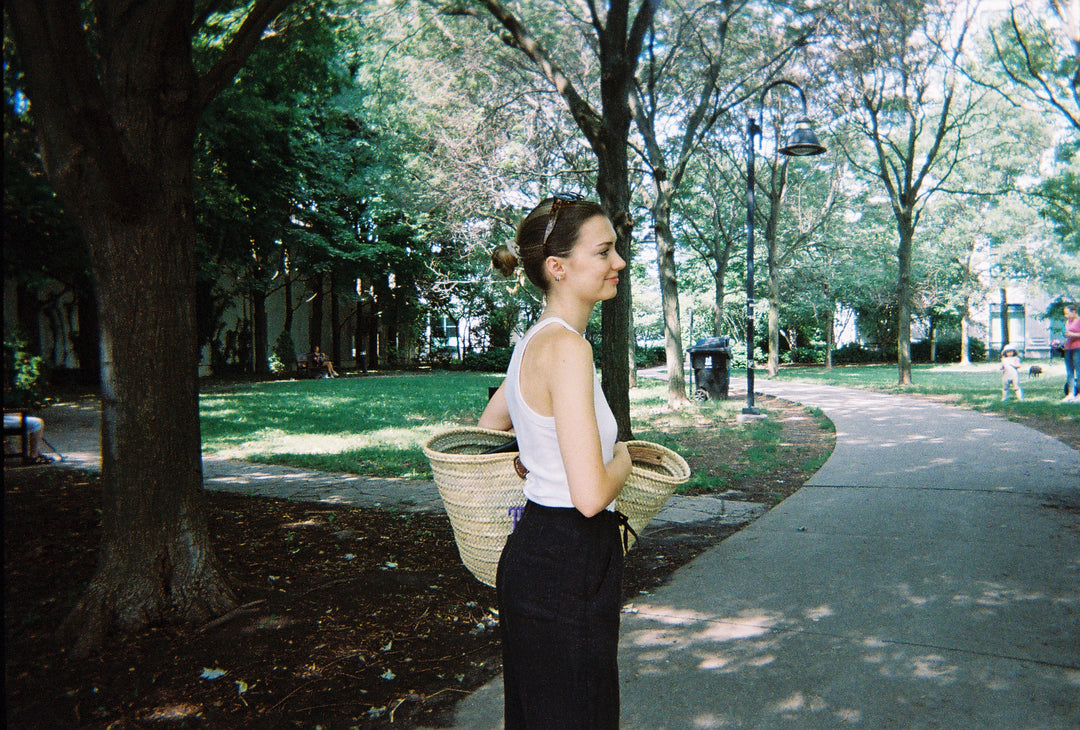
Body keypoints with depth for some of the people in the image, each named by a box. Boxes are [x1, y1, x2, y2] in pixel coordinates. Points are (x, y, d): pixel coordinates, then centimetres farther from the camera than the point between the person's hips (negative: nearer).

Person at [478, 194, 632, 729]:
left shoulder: (534, 341, 8)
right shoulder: (566, 346, -22)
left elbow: (487, 432, 22)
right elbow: (591, 495, -27)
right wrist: (622, 459, -6)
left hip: (535, 557, 10)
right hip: (567, 571, -10)